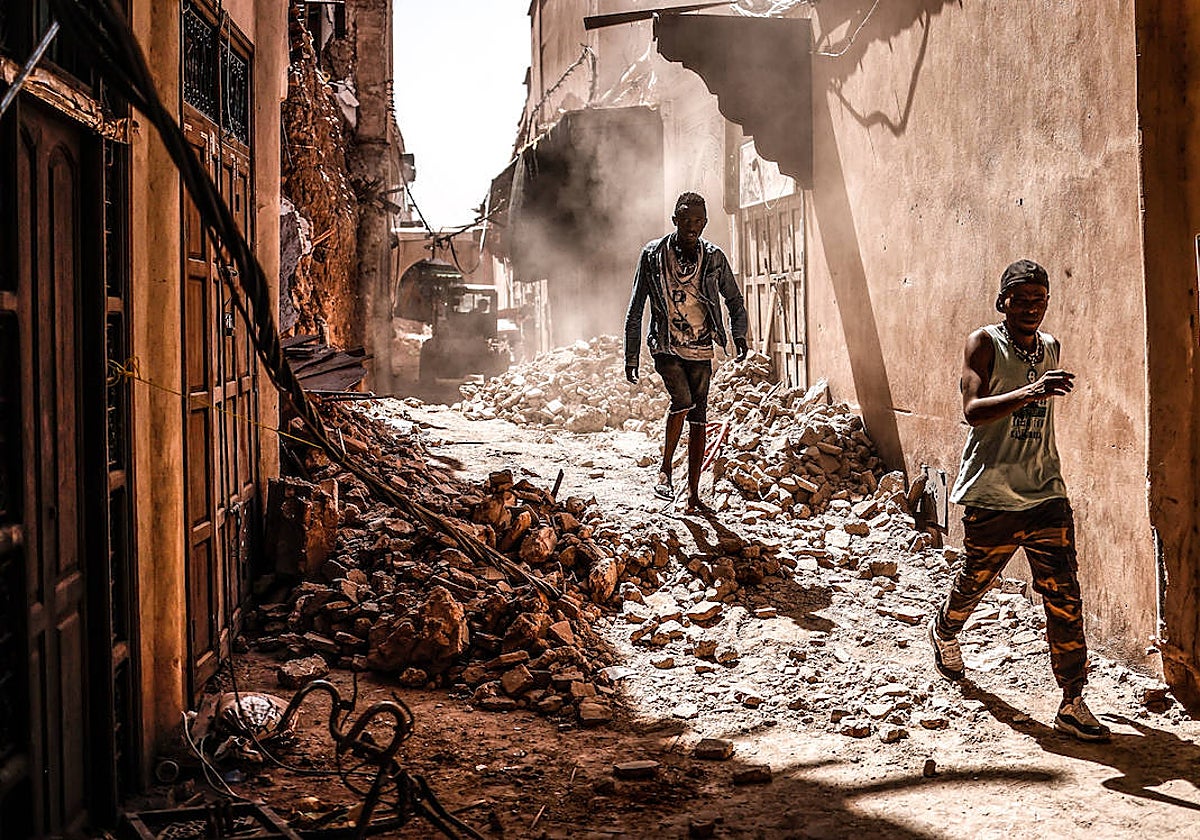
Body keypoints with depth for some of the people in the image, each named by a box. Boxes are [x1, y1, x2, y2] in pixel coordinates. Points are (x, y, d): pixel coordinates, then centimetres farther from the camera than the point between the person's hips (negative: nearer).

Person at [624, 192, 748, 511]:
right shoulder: (653, 255, -2)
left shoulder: (714, 258, 2)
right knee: (683, 401, -25)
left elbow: (735, 302, 16)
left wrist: (739, 334, 1)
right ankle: (665, 468, -5)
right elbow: (636, 309, 3)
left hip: (700, 351, 2)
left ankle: (693, 493, 10)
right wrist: (631, 356, 2)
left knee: (698, 421, 2)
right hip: (666, 348, -2)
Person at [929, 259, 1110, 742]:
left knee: (1063, 595, -5)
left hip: (1046, 494, 4)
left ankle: (1072, 704, -1)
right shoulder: (984, 344, -8)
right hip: (990, 496, -4)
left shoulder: (1051, 348, 10)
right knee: (975, 581, 14)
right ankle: (944, 633, 48)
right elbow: (972, 410, -23)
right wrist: (1029, 393, -36)